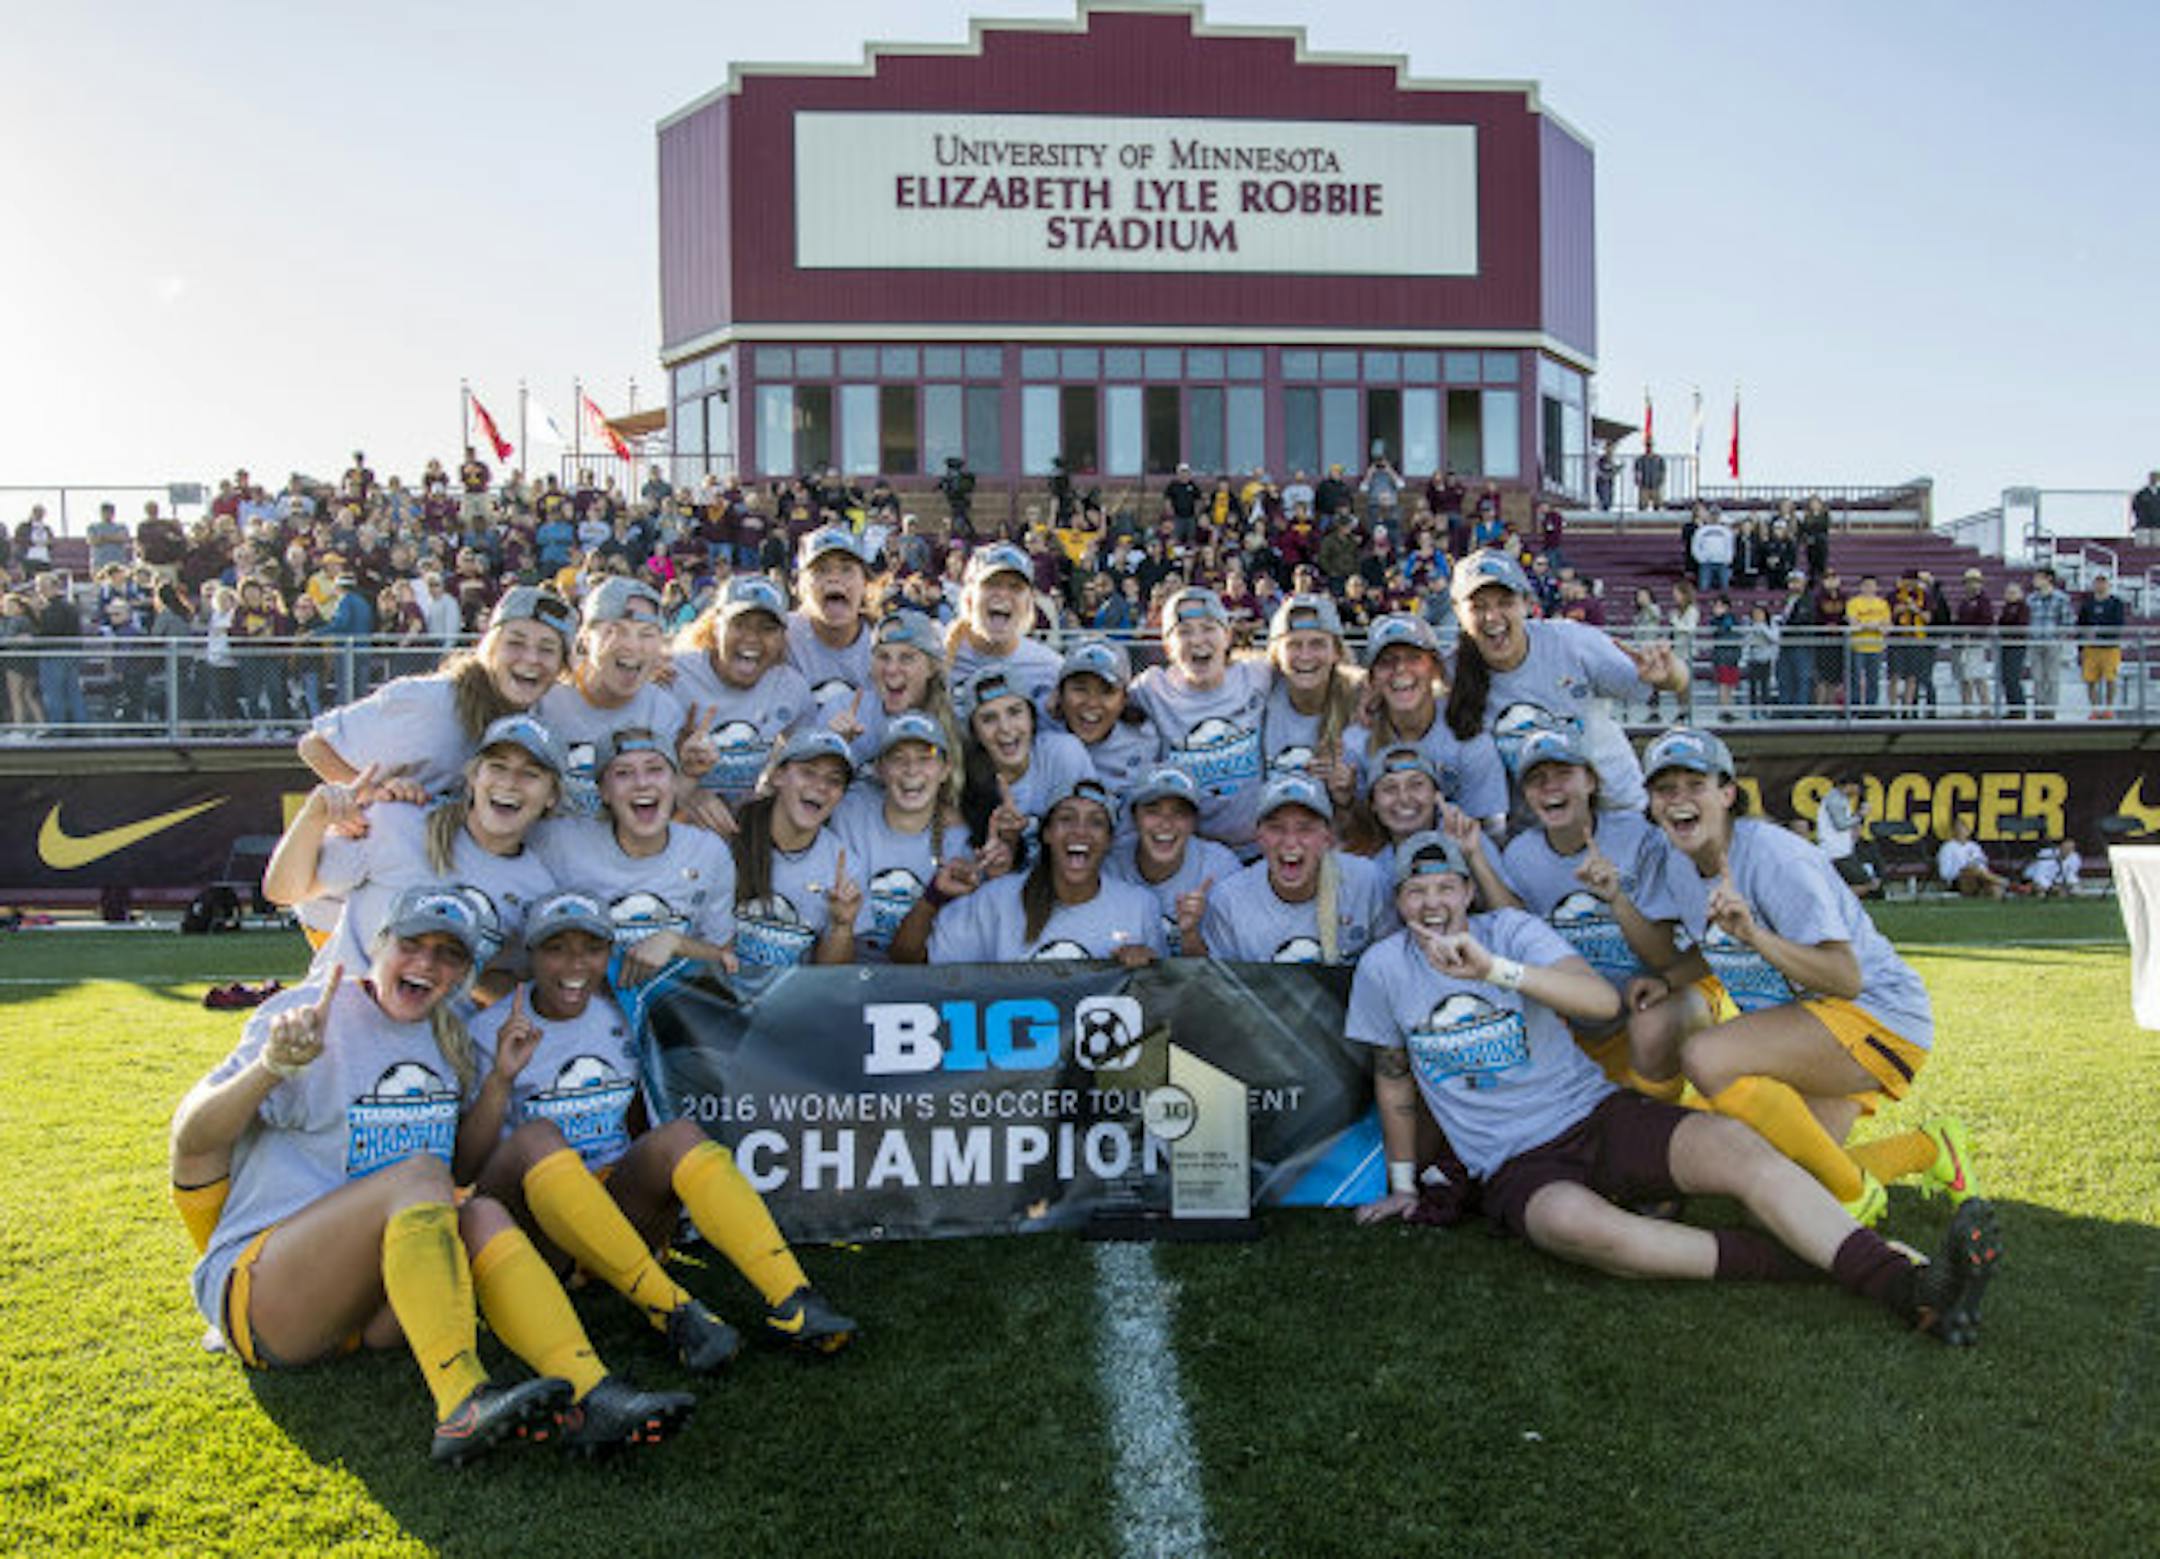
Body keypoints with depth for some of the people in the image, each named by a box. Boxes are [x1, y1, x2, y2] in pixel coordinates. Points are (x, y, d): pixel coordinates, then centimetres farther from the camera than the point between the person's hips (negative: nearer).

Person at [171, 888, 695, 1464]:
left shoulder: (449, 1042, 12)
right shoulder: (311, 1016, -7)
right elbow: (190, 1138, -13)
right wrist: (271, 1067, -32)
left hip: (373, 1309, 6)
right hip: (256, 1289, -6)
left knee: (483, 1213, -23)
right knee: (419, 1172, -29)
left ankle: (588, 1395, -39)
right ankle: (463, 1404, -47)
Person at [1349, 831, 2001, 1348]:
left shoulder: (1508, 929, -1)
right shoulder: (1382, 969, 2)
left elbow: (1603, 1000, -17)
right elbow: (1392, 1076, 14)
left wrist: (1495, 969, -29)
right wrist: (1403, 1184, 16)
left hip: (1597, 1115, 1)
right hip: (1517, 1165, -1)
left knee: (1733, 1143, -27)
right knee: (1576, 1222, -37)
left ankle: (1909, 1287, -37)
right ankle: (1794, 1259, -31)